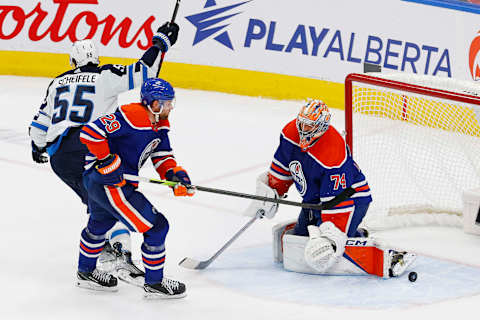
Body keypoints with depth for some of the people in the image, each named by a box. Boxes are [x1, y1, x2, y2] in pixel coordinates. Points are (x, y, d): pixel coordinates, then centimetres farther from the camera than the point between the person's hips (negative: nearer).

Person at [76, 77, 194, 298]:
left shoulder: (159, 124, 4)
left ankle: (86, 272, 55)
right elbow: (91, 131, -29)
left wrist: (174, 173, -11)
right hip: (106, 181, -11)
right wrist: (106, 161, -26)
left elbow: (162, 156, 8)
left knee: (100, 224, 32)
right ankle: (154, 284, 7)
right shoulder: (132, 117, -26)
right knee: (156, 226, -6)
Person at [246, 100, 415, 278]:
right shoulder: (291, 133, -11)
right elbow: (281, 167, 9)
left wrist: (331, 236, -38)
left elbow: (337, 201, -33)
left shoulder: (333, 154, -33)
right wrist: (271, 193, 7)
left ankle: (386, 260, -30)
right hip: (314, 200, 9)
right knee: (294, 242, 11)